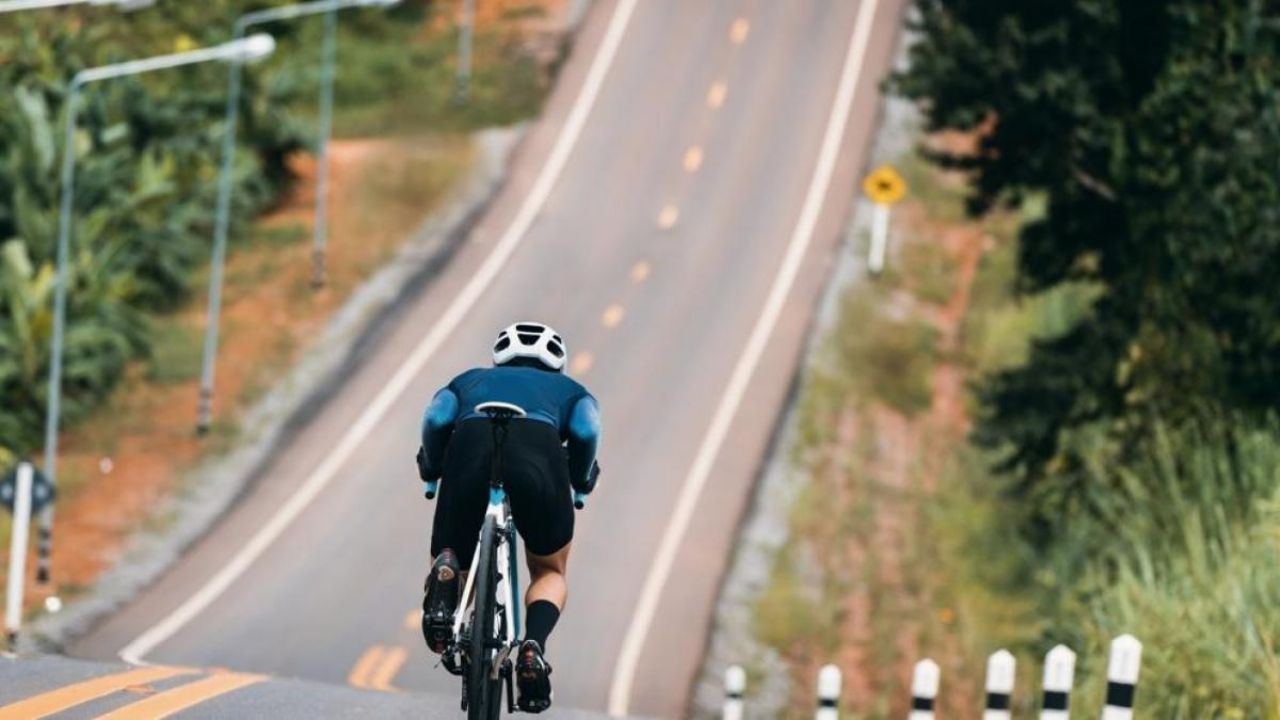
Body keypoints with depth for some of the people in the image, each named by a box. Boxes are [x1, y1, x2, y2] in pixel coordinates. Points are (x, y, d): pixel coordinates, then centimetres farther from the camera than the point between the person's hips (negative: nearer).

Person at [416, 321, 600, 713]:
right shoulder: (567, 389, 35)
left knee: (453, 560, 21)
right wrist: (582, 481, 29)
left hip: (472, 445, 0)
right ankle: (533, 648, -8)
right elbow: (585, 430, 12)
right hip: (539, 456, 0)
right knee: (549, 573, 22)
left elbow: (436, 419, 15)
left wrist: (432, 470, 31)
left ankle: (446, 571, -17)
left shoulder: (470, 380, 37)